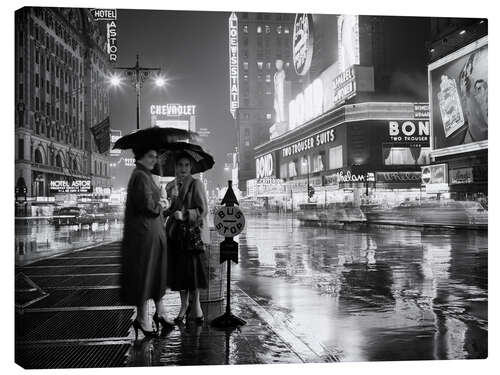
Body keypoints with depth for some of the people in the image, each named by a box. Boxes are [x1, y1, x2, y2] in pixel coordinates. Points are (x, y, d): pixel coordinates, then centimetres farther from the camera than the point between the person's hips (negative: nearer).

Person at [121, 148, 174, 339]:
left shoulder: (145, 176, 17)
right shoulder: (140, 177, -15)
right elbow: (147, 205, -23)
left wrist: (159, 203, -1)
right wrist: (161, 205, -6)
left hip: (153, 232, 10)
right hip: (144, 232, -10)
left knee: (156, 273, 16)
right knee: (144, 273, -1)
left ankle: (160, 311, 26)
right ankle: (142, 318, 9)